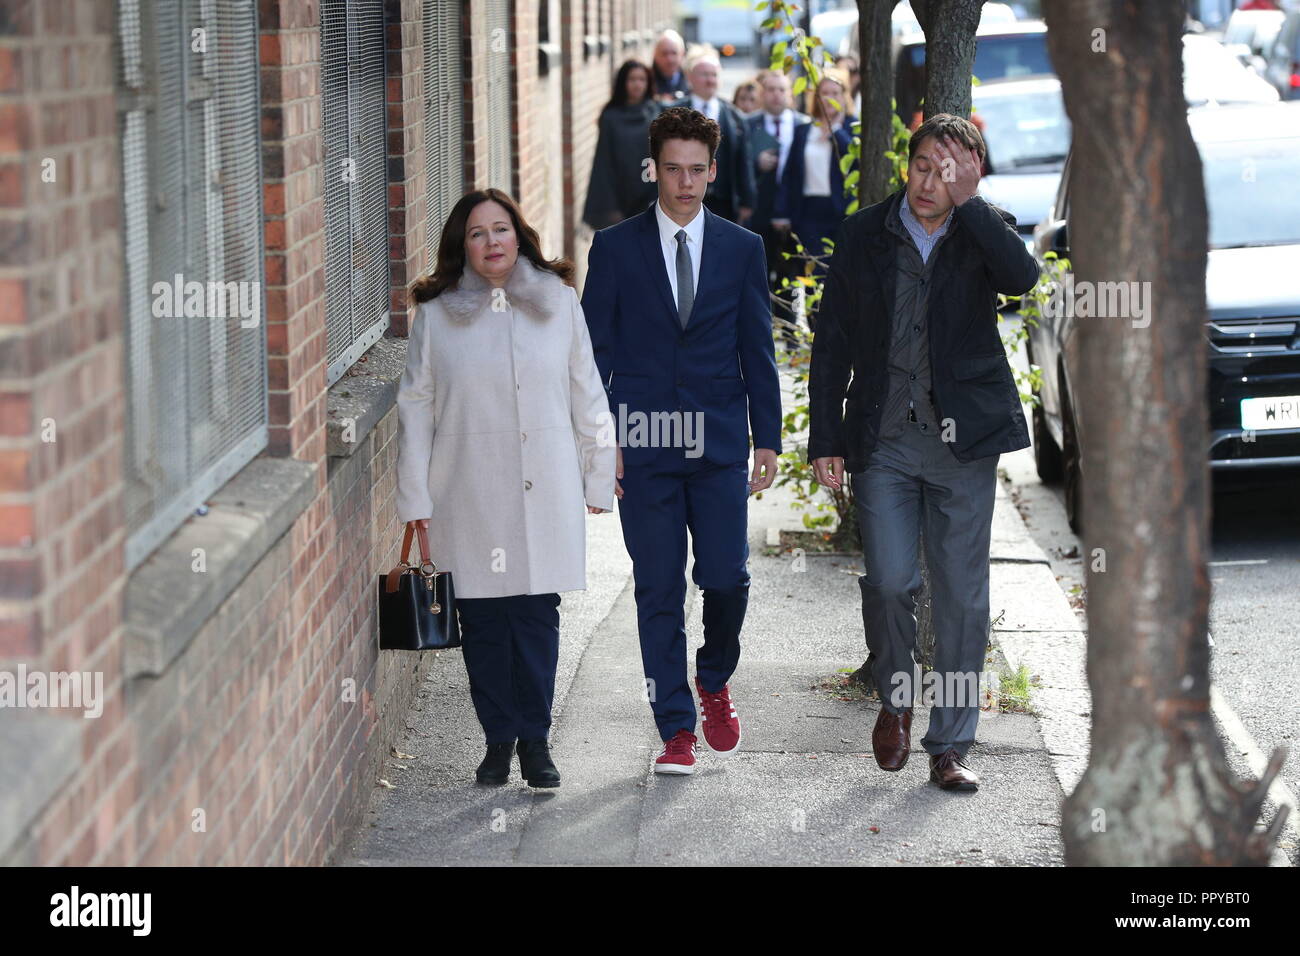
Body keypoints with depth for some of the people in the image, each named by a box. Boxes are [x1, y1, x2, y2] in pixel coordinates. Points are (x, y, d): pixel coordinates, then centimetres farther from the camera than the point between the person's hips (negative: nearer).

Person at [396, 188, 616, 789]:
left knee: (538, 616, -3)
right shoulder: (436, 315, 4)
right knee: (482, 622, 2)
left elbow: (587, 396, 11)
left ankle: (535, 740, 6)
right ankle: (498, 740, 13)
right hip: (470, 501, 0)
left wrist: (597, 479, 10)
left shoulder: (559, 303, 7)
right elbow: (415, 408, 5)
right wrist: (416, 501, 1)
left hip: (545, 492, 0)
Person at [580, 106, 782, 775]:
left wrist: (767, 438, 3)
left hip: (719, 443, 1)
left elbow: (757, 351, 9)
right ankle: (676, 729, 9)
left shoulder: (742, 250, 7)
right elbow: (596, 349, 3)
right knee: (659, 589, 1)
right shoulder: (615, 247, 3)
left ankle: (714, 681, 26)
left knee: (727, 576, -4)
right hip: (642, 444, -1)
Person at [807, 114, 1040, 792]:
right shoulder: (864, 235, 5)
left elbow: (1022, 277, -21)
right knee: (889, 581, -10)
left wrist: (967, 201, -19)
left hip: (964, 439, 0)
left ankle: (950, 746, 11)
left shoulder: (984, 232, 3)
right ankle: (894, 698, 19)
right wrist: (825, 440, 2)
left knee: (961, 596, 2)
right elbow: (832, 343, 7)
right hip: (883, 441, 0)